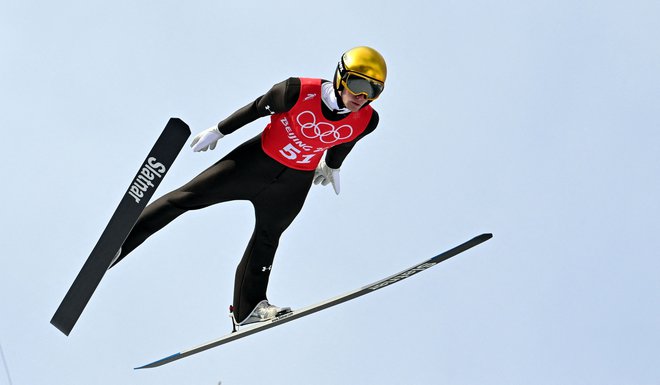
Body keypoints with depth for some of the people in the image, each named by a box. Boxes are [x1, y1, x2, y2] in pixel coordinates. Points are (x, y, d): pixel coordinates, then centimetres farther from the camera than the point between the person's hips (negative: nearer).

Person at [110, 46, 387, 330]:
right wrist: (219, 131, 2)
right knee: (187, 197, -5)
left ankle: (246, 308, 31)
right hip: (257, 160, -3)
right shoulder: (299, 92, -27)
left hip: (295, 184, 3)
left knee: (267, 239, 17)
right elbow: (257, 108, -11)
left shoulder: (367, 121, -16)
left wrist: (332, 166, 26)